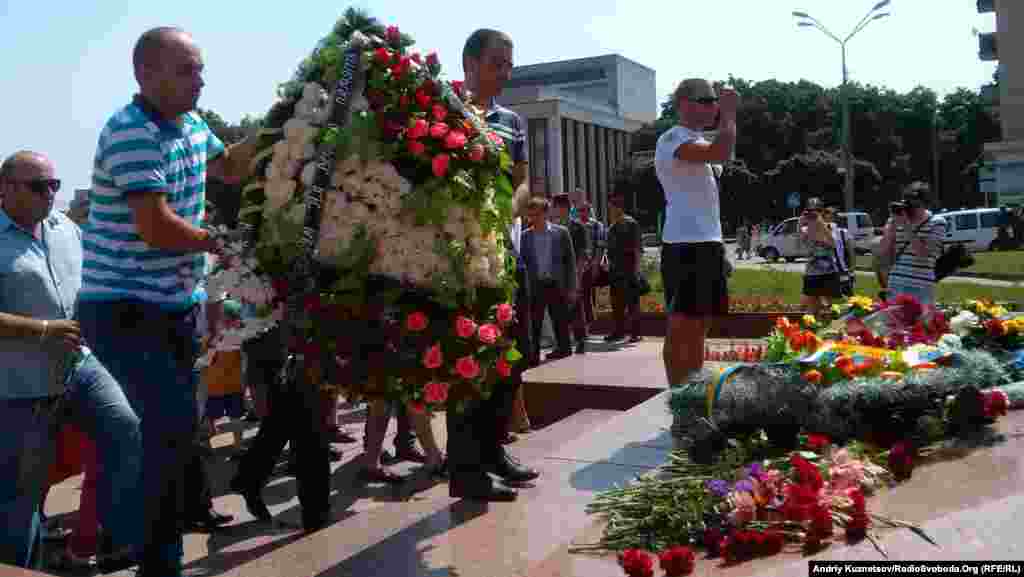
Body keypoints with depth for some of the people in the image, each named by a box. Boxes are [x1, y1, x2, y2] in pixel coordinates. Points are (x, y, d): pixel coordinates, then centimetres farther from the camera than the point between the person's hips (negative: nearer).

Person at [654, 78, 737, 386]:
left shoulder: (696, 141, 21)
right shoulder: (672, 138, -10)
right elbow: (721, 153, -26)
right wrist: (729, 112, -15)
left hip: (708, 244, 10)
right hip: (685, 246, -10)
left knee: (698, 326, 13)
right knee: (680, 328, -6)